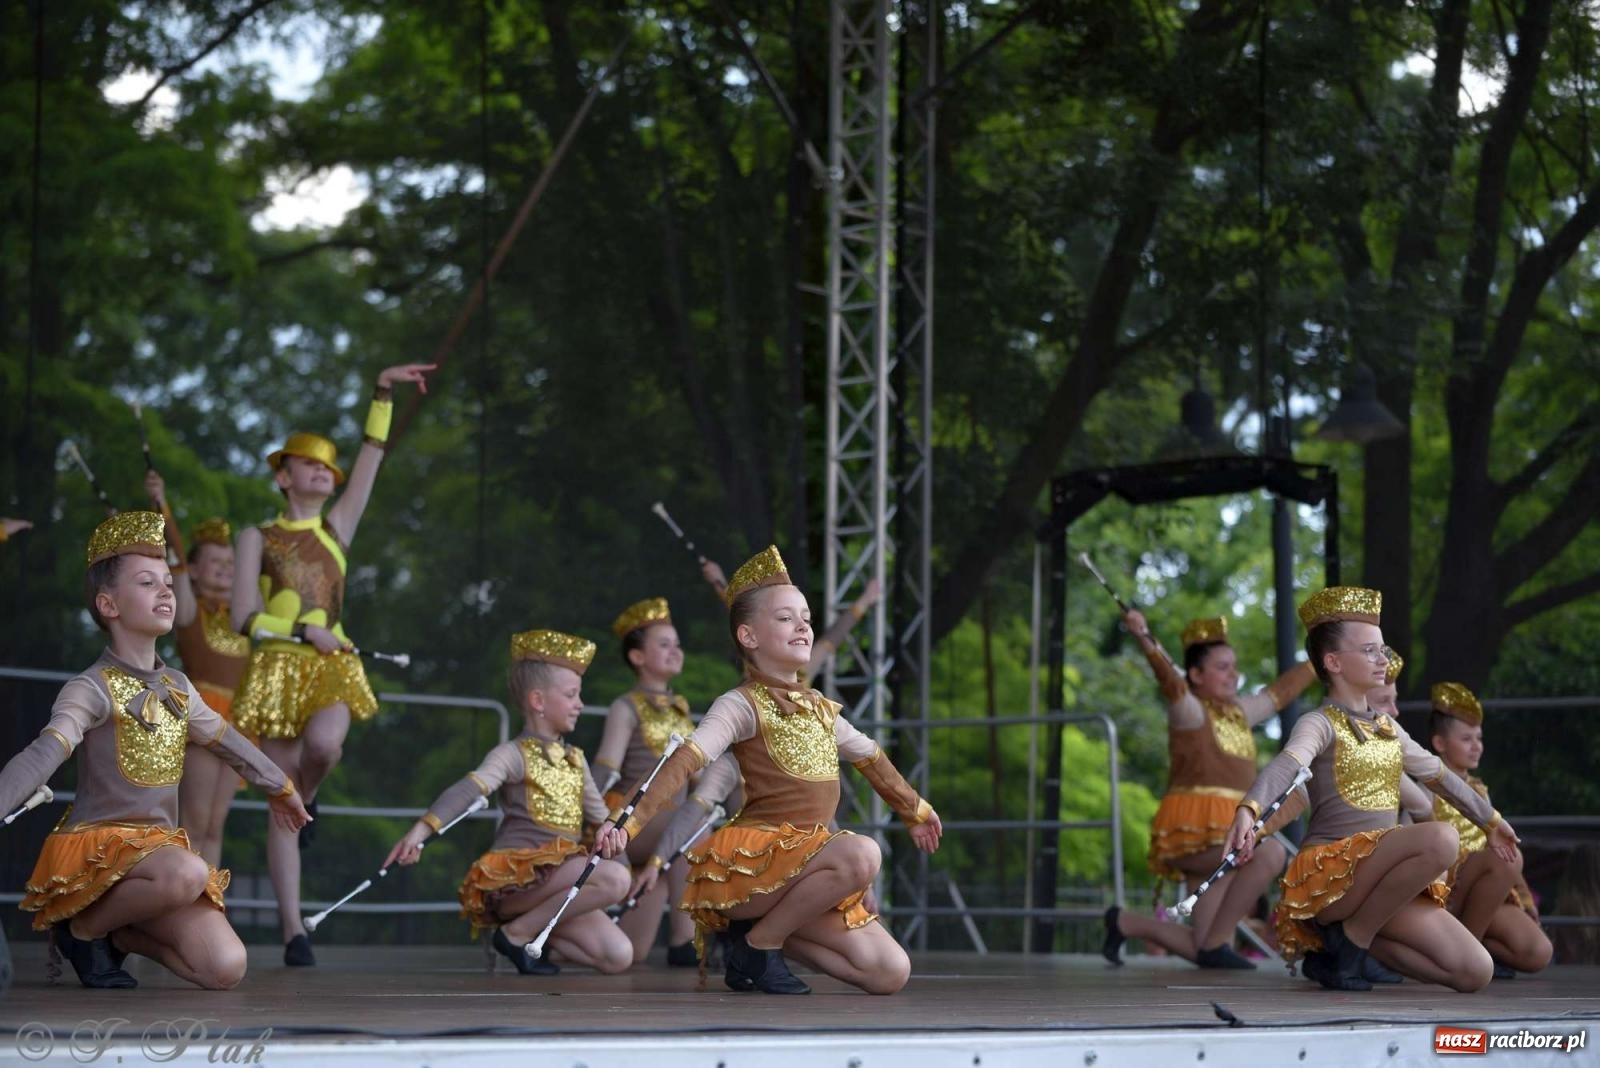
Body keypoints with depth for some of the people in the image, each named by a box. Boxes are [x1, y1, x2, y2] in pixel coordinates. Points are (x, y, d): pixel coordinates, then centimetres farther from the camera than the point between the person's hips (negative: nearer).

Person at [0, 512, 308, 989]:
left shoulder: (176, 687, 10)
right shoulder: (92, 689, -12)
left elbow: (228, 741, 28)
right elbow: (43, 756, -28)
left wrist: (280, 787, 44)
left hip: (158, 847, 6)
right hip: (98, 844, -6)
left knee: (226, 969, -14)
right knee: (188, 874, -38)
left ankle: (121, 933, 12)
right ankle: (83, 927, -10)